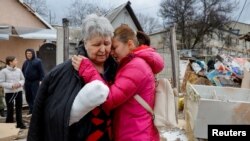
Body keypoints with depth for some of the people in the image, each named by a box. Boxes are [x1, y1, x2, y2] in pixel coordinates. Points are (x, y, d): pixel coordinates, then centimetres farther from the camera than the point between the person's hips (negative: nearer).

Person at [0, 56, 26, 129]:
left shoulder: (19, 70, 2)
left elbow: (23, 79, 10)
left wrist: (20, 83, -11)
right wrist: (11, 85, -20)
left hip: (19, 91, 4)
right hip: (9, 92, -4)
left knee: (19, 108, 11)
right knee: (10, 109, 5)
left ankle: (20, 123, 23)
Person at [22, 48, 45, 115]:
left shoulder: (37, 61, -4)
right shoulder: (25, 62, 14)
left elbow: (41, 71, -9)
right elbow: (22, 71, 17)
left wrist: (41, 80, -15)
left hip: (35, 82, -6)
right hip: (27, 82, 6)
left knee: (35, 96, -5)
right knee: (28, 96, 10)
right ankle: (31, 109, 23)